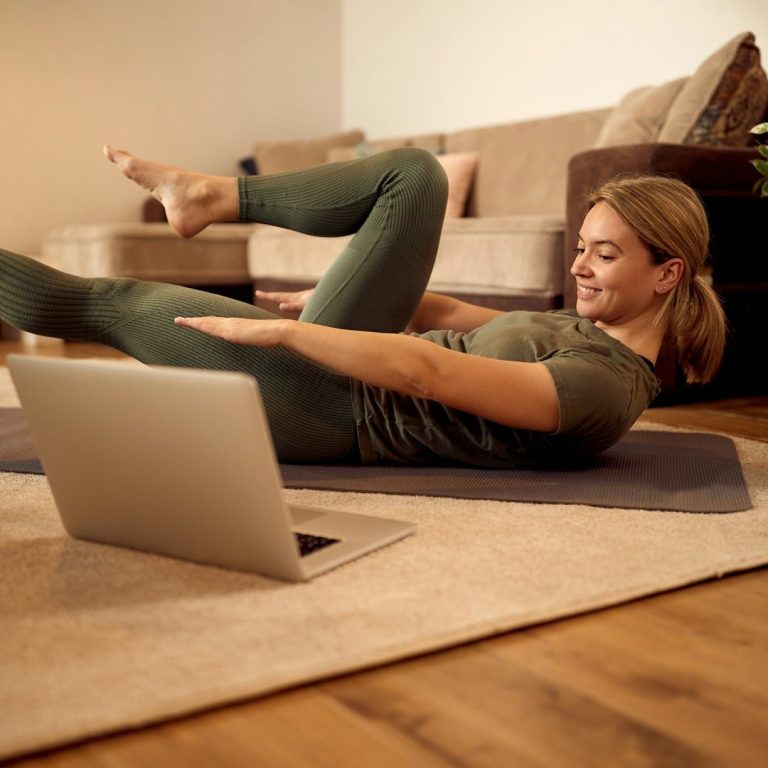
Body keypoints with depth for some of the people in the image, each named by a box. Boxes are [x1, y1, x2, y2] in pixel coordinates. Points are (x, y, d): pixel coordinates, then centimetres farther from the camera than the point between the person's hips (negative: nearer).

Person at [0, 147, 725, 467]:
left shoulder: (607, 386, -23)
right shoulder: (588, 326, 5)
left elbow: (433, 374, -31)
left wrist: (282, 331, -29)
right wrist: (333, 302, 7)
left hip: (331, 408, -8)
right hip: (342, 357, 8)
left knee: (112, 302, 0)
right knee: (414, 174, -1)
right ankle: (216, 196, 6)